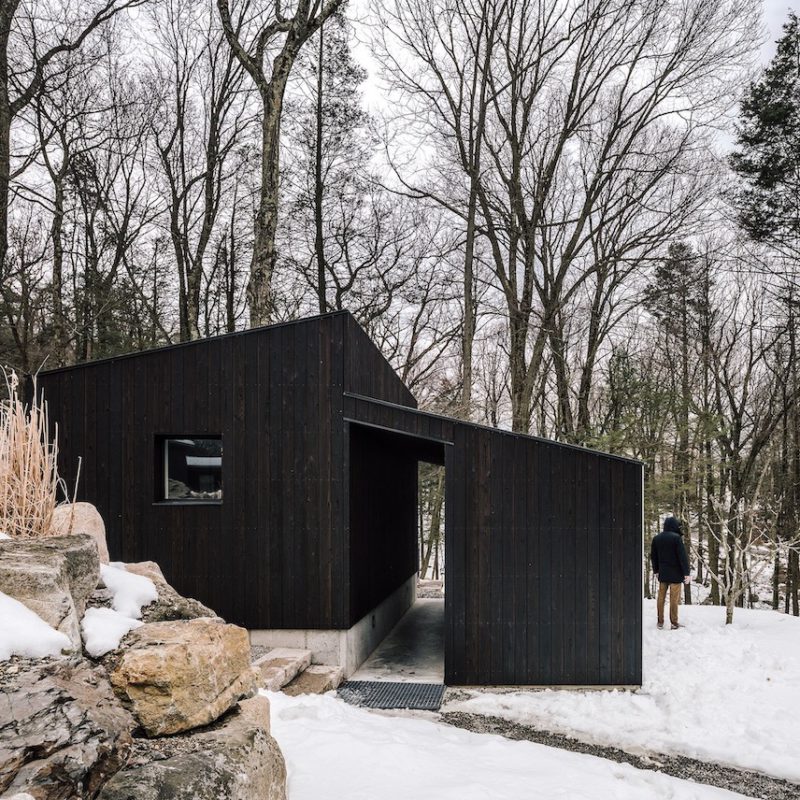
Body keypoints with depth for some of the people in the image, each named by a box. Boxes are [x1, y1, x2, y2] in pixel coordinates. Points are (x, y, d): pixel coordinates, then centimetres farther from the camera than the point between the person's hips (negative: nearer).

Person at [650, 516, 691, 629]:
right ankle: (674, 623, 3)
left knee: (661, 597, 10)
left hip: (662, 573, 5)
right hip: (675, 573, -5)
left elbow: (653, 556, 14)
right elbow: (683, 556, -14)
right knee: (674, 598, 0)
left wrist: (656, 571, 23)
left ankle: (660, 622, 15)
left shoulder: (656, 538, 7)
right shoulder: (676, 538, -13)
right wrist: (686, 572, -11)